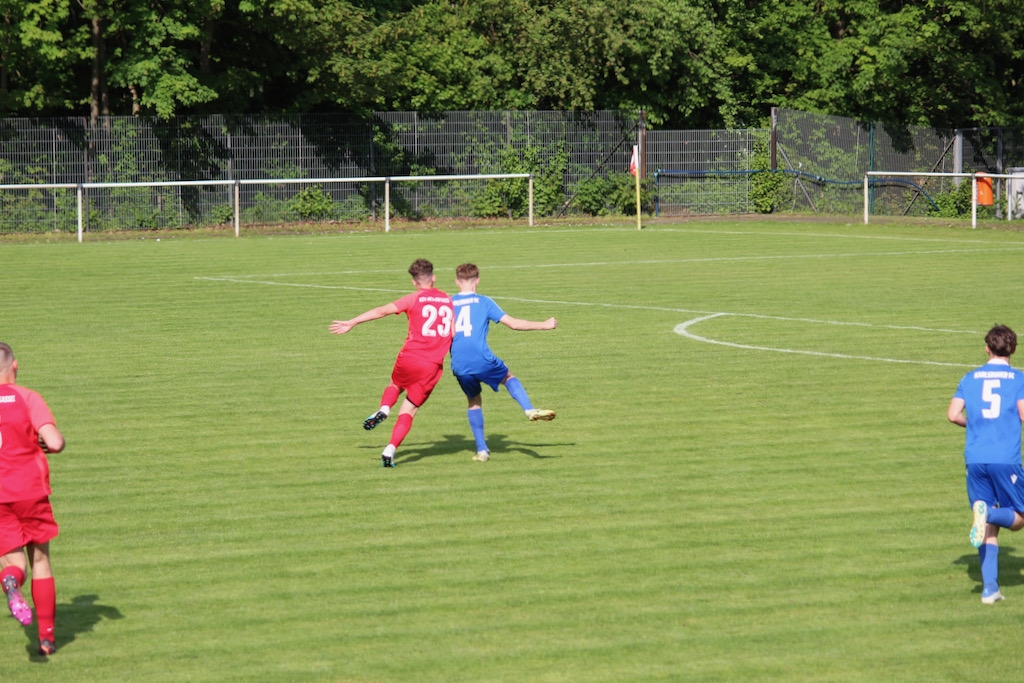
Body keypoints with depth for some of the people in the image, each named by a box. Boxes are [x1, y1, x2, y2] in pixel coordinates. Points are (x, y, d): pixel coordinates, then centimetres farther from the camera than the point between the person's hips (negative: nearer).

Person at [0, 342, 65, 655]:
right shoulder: (27, 398, -4)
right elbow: (55, 442, -15)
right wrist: (48, 443, 9)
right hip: (31, 491, -1)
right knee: (40, 561, 14)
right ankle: (46, 637, 13)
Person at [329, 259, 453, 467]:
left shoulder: (414, 299, 1)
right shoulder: (448, 300, 12)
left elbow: (382, 311, -7)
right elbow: (454, 334, 11)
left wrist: (351, 323, -5)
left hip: (410, 358, -2)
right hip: (434, 366, 2)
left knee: (395, 385, 31)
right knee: (408, 411, 9)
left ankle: (383, 410, 2)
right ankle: (390, 450, -6)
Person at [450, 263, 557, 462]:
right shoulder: (484, 302, 6)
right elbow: (513, 323, 4)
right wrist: (544, 325, 13)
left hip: (459, 367, 2)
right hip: (482, 360, -2)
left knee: (474, 401, 21)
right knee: (509, 377, 23)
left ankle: (481, 450, 16)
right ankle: (530, 410, -1)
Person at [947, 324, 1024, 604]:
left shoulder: (971, 378, 11)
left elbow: (953, 414, 3)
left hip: (975, 459, 4)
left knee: (989, 528, 7)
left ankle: (989, 588, -4)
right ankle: (988, 513, -23)